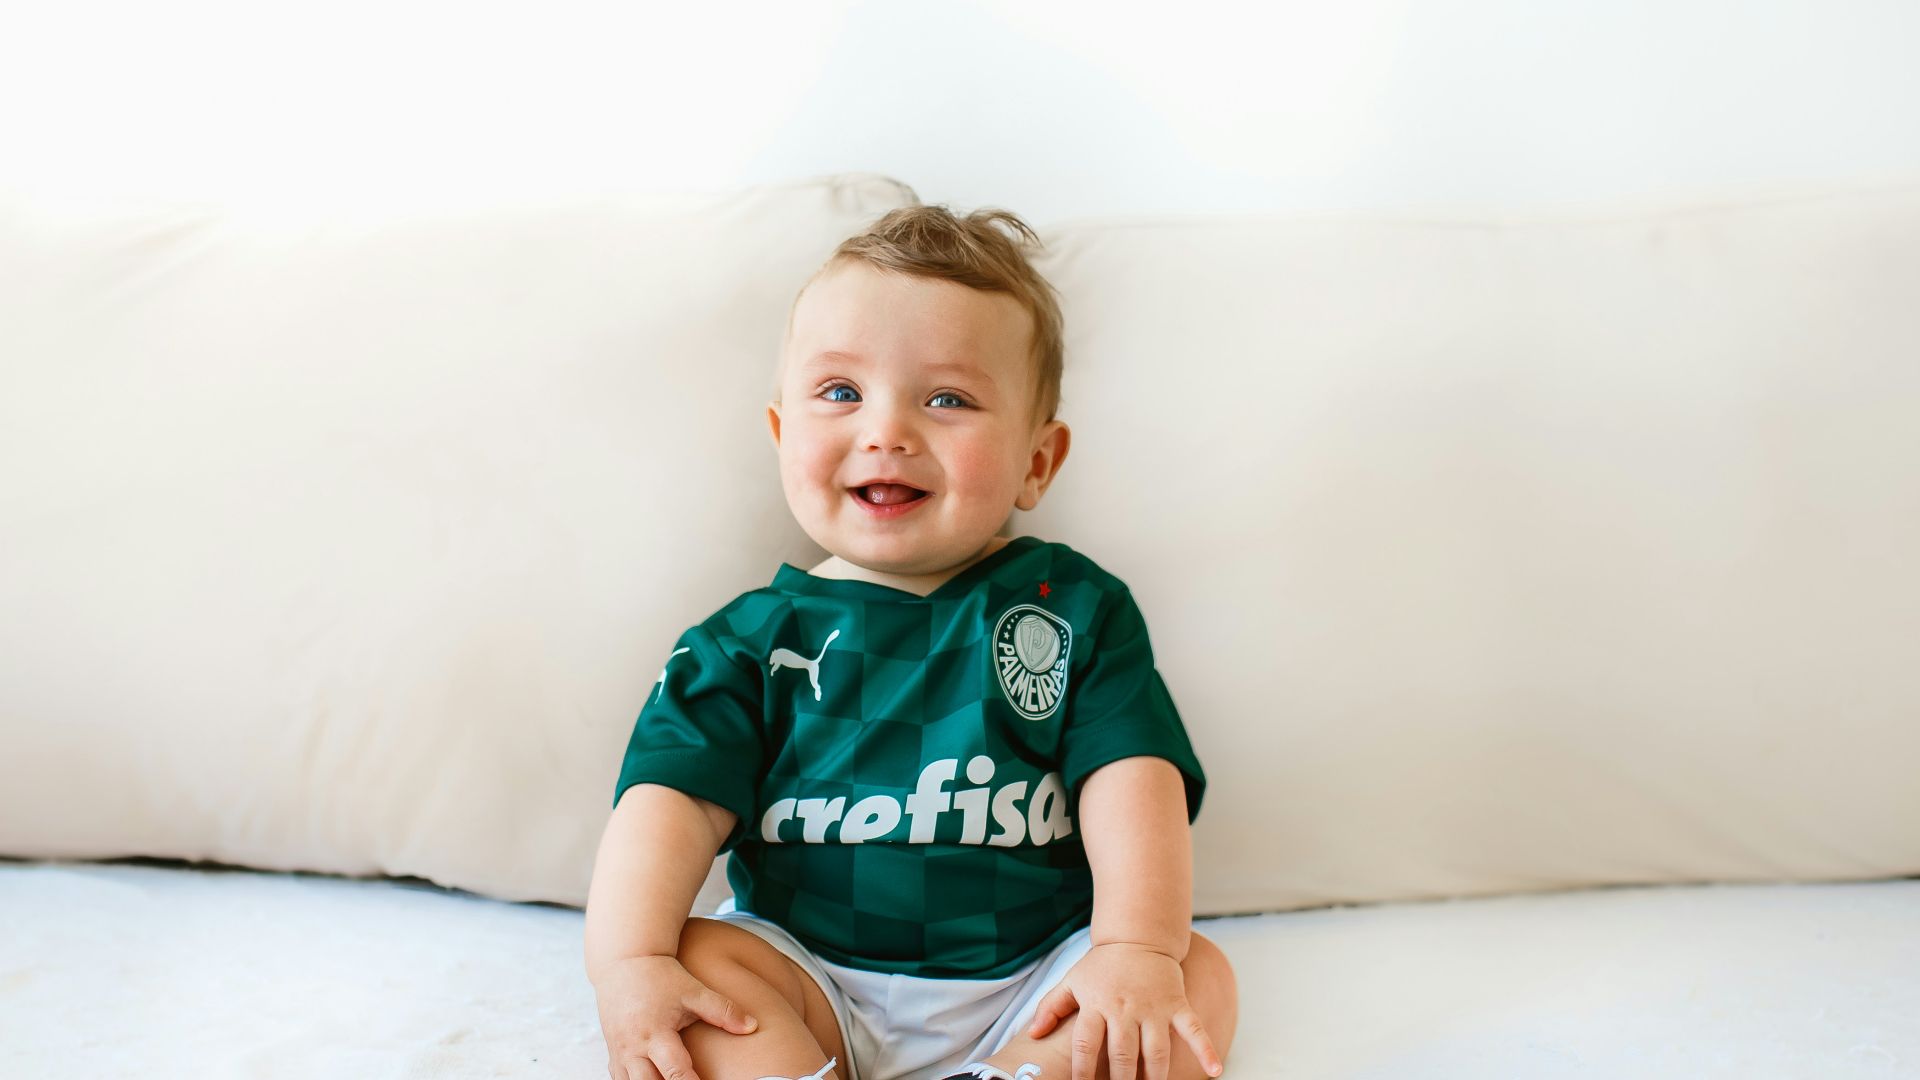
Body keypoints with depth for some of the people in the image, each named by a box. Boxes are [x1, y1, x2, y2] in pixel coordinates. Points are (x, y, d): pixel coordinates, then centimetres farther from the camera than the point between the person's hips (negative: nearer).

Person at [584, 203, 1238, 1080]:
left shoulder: (1077, 606, 3)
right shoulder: (759, 635, 3)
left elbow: (1131, 776, -6)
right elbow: (675, 793, -5)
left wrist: (1137, 949, -21)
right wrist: (630, 963, -20)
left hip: (1027, 987, 0)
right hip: (812, 984, 0)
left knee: (1202, 980, -21)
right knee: (697, 956, -24)